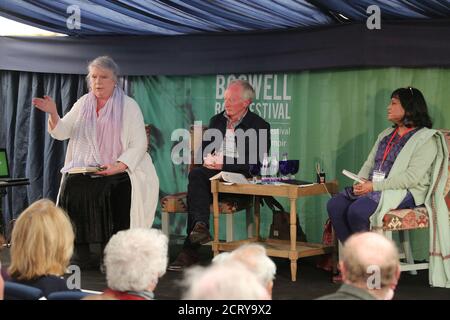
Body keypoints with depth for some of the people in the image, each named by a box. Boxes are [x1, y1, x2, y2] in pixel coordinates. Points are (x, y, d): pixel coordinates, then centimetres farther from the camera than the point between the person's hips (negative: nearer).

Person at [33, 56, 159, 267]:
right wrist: (53, 114, -11)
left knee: (118, 192, -31)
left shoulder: (129, 106, 3)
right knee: (71, 186, -25)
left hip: (118, 171, -3)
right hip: (84, 169, 3)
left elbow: (139, 145, -4)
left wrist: (118, 166, -19)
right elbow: (62, 132, 9)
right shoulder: (83, 104, 15)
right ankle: (81, 255, -16)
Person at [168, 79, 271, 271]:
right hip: (213, 173, 5)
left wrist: (224, 162, -15)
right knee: (196, 175, -31)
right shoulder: (217, 121, 22)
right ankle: (201, 226, -43)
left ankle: (190, 251, -35)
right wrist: (208, 158, -3)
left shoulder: (259, 126, 2)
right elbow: (203, 150, 22)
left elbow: (255, 162, -9)